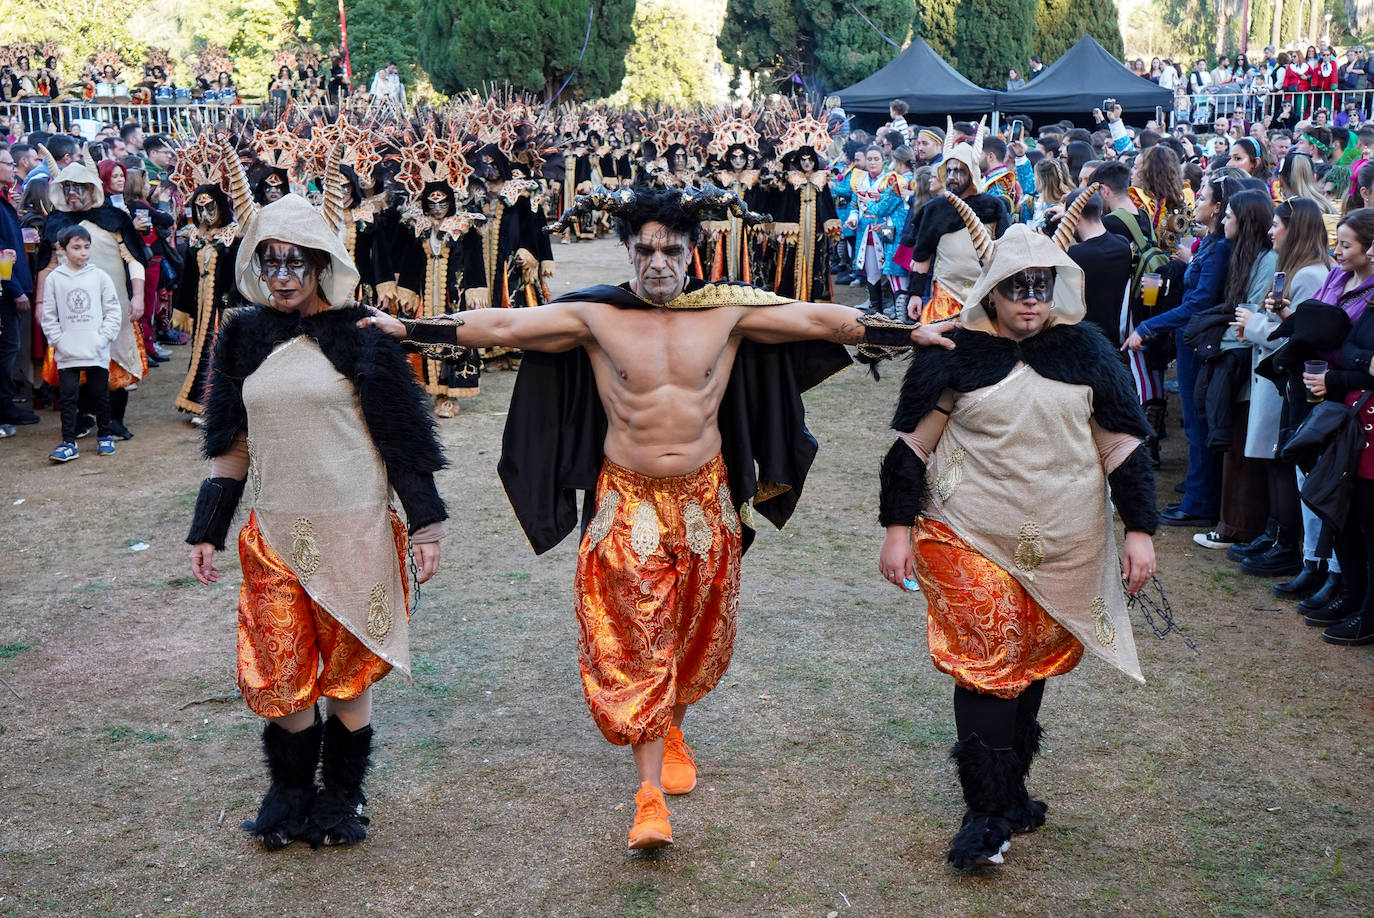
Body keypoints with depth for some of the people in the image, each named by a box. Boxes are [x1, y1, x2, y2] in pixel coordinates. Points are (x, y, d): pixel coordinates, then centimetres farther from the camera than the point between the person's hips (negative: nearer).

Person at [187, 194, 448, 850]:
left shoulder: (359, 335, -4)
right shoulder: (243, 337, 7)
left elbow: (402, 438, -2)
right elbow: (232, 446, 13)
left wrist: (425, 523, -5)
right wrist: (205, 532, 11)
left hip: (355, 530, -3)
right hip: (273, 533, 3)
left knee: (348, 671, 7)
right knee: (276, 674, 3)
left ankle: (339, 796, 27)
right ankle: (290, 789, 28)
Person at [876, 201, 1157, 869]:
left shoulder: (1084, 350, 3)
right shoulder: (957, 354, -3)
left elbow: (1122, 445, 7)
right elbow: (912, 444, 0)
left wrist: (1140, 529, 2)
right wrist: (898, 528, -3)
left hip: (1063, 546, 3)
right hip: (973, 539, -3)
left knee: (1032, 662, 12)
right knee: (987, 662, -8)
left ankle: (1011, 785, 30)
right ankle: (987, 812, 0)